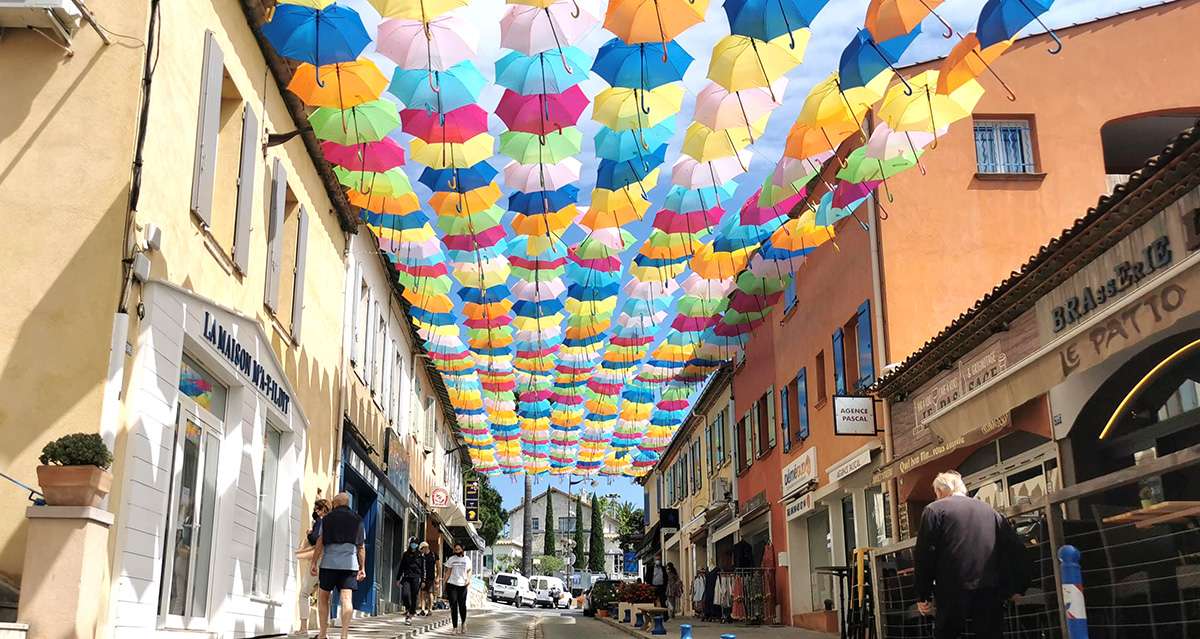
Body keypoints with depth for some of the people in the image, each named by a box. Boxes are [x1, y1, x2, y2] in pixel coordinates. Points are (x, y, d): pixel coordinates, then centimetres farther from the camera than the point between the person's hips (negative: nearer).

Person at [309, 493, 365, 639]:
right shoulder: (358, 520, 13)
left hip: (329, 563, -1)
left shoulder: (328, 518, 6)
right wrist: (362, 568, 12)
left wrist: (314, 563, 4)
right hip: (350, 564, 1)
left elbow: (320, 542, 1)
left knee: (323, 597, 12)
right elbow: (361, 546, 11)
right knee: (347, 598, -5)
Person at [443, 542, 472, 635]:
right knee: (453, 606, -2)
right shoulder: (451, 559, 5)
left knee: (462, 605, -1)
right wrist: (444, 583, 0)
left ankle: (463, 623, 25)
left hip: (462, 585, 1)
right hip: (452, 585, -1)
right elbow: (448, 572, 6)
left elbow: (469, 571, 14)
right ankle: (455, 627, 2)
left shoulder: (466, 559, 8)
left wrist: (468, 579, -5)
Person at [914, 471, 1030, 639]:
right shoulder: (989, 510, 18)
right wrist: (1017, 588, 18)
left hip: (954, 593, -4)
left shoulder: (934, 510, 3)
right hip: (990, 592, 4)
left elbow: (924, 555, -4)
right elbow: (1015, 550, 14)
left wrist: (923, 596, 0)